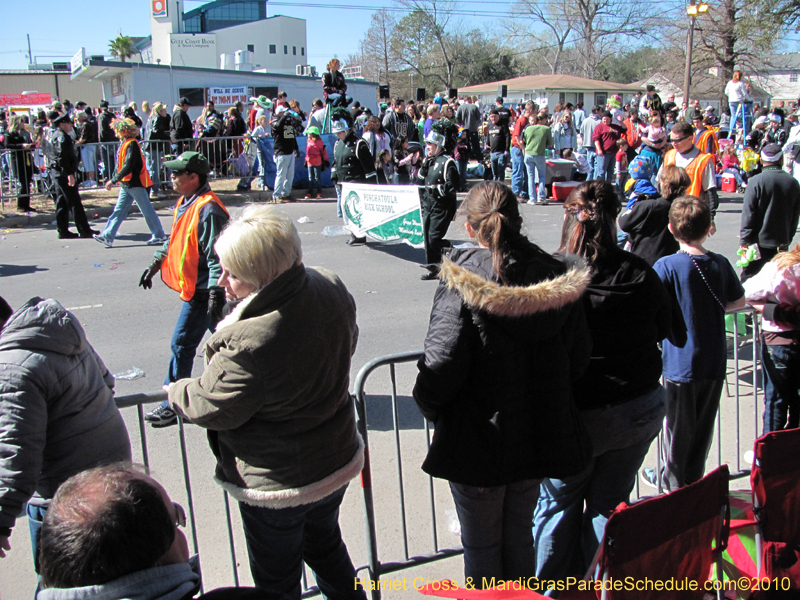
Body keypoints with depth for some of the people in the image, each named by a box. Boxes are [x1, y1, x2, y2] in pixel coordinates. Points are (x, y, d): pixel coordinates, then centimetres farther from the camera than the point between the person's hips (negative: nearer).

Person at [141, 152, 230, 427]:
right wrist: (155, 264, 29)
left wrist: (215, 293, -27)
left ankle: (171, 406, 9)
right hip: (195, 288, 10)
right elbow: (174, 240, 25)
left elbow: (217, 255, -24)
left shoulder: (208, 210, -21)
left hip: (200, 291, -10)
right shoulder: (185, 204, 10)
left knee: (181, 344, -2)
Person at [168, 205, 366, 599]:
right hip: (339, 462, 7)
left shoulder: (249, 345, -37)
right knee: (325, 545, 33)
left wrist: (173, 392, 1)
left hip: (277, 485, -7)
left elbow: (210, 407, -20)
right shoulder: (330, 288, -14)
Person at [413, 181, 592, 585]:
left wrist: (429, 406, -3)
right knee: (519, 537, 25)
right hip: (539, 439, 5)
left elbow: (440, 367, -23)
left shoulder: (462, 283, -20)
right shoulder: (559, 280, -5)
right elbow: (578, 360, 3)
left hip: (478, 442, -5)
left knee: (481, 548, 16)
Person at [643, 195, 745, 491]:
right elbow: (739, 302, 12)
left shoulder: (667, 266, -16)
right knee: (703, 427, 17)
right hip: (714, 363, 4)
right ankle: (694, 481, 32)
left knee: (678, 428, 12)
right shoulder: (721, 264, -2)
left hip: (681, 364, -4)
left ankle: (673, 481, 27)